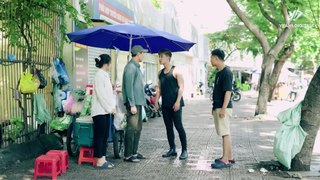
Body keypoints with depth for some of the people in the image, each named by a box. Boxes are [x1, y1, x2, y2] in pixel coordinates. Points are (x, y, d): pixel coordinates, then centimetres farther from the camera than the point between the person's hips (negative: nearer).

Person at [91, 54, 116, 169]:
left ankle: (103, 159, 17)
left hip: (106, 110, 9)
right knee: (99, 136, -3)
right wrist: (110, 108, -13)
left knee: (105, 136, 11)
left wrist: (112, 106, 7)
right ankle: (99, 161, 3)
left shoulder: (105, 75, 15)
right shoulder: (100, 75, -13)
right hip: (100, 111, -9)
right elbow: (101, 95, -18)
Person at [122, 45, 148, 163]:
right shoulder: (130, 67, -12)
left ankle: (134, 152, 22)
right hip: (133, 103, -10)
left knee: (138, 128, 14)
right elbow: (129, 87, -19)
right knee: (132, 129, -7)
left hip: (138, 102, 10)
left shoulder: (136, 67, 18)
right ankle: (128, 155, -1)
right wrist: (132, 104, -21)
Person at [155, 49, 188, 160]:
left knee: (179, 126, -6)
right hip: (165, 105, 7)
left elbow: (181, 87, -10)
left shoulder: (175, 71, -5)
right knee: (168, 127, 9)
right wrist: (156, 101, 8)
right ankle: (172, 150, 17)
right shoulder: (160, 73, 14)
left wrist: (178, 101, -18)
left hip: (175, 104, -7)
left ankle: (184, 150, 1)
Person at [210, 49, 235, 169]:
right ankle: (229, 157, 20)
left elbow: (228, 91, -20)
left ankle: (225, 160, -6)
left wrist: (223, 108, -24)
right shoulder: (219, 73, 15)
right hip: (218, 107, 10)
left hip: (223, 108, -10)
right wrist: (215, 106, 22)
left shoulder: (227, 72, -14)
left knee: (225, 133, -8)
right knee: (225, 133, 13)